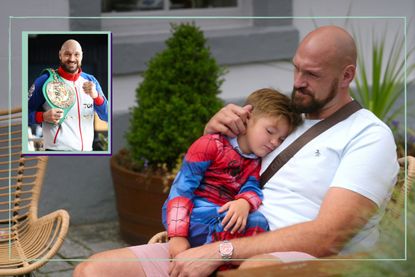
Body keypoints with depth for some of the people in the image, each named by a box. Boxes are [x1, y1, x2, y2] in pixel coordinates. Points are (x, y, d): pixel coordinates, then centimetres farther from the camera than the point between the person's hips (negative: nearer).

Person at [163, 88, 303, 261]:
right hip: (194, 213, -6)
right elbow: (182, 187, -11)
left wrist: (244, 203, -29)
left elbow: (252, 189, -2)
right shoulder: (211, 145, -4)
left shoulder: (257, 162, 18)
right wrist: (178, 235, -22)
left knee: (257, 221, -22)